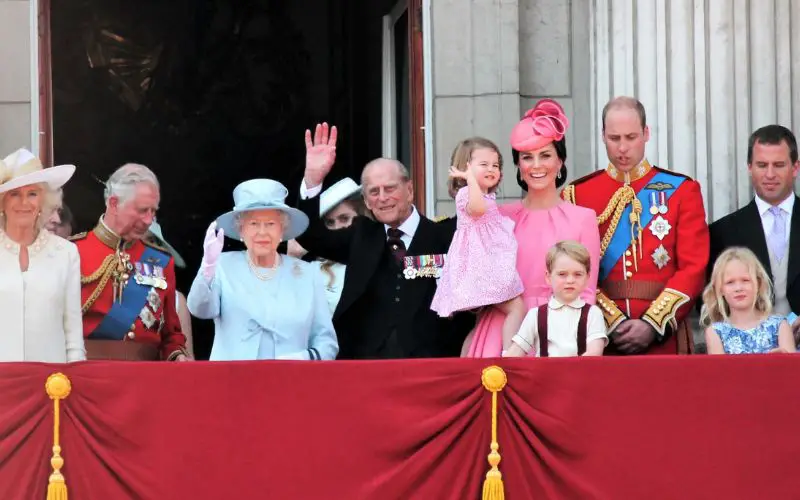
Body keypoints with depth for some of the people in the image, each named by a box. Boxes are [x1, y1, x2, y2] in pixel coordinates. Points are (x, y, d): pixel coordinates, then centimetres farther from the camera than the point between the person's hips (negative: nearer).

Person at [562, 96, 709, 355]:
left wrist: (652, 325, -12)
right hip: (602, 338, 0)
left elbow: (694, 268, -2)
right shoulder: (577, 195, 5)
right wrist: (614, 323, -12)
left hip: (664, 339, 0)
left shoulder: (681, 191, 5)